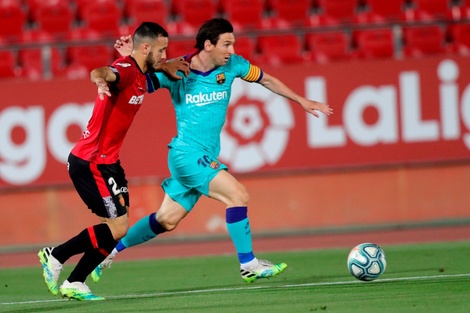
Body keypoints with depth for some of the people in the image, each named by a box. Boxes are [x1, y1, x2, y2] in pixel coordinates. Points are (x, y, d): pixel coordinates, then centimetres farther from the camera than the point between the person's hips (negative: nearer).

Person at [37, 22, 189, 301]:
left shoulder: (141, 74, 9)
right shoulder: (126, 69, -19)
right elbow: (101, 73, -44)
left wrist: (168, 66, 18)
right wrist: (101, 79, -67)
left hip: (108, 162, 10)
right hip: (89, 163, -10)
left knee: (118, 226, 7)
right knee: (119, 226, -11)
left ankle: (75, 283, 12)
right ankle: (55, 256, 1)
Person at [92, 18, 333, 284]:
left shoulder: (232, 65, -1)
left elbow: (267, 80, 14)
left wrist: (302, 101, 16)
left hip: (207, 158, 7)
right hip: (187, 155, -6)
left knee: (166, 221, 14)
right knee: (238, 194, -19)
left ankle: (111, 251, 29)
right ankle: (249, 265, -10)